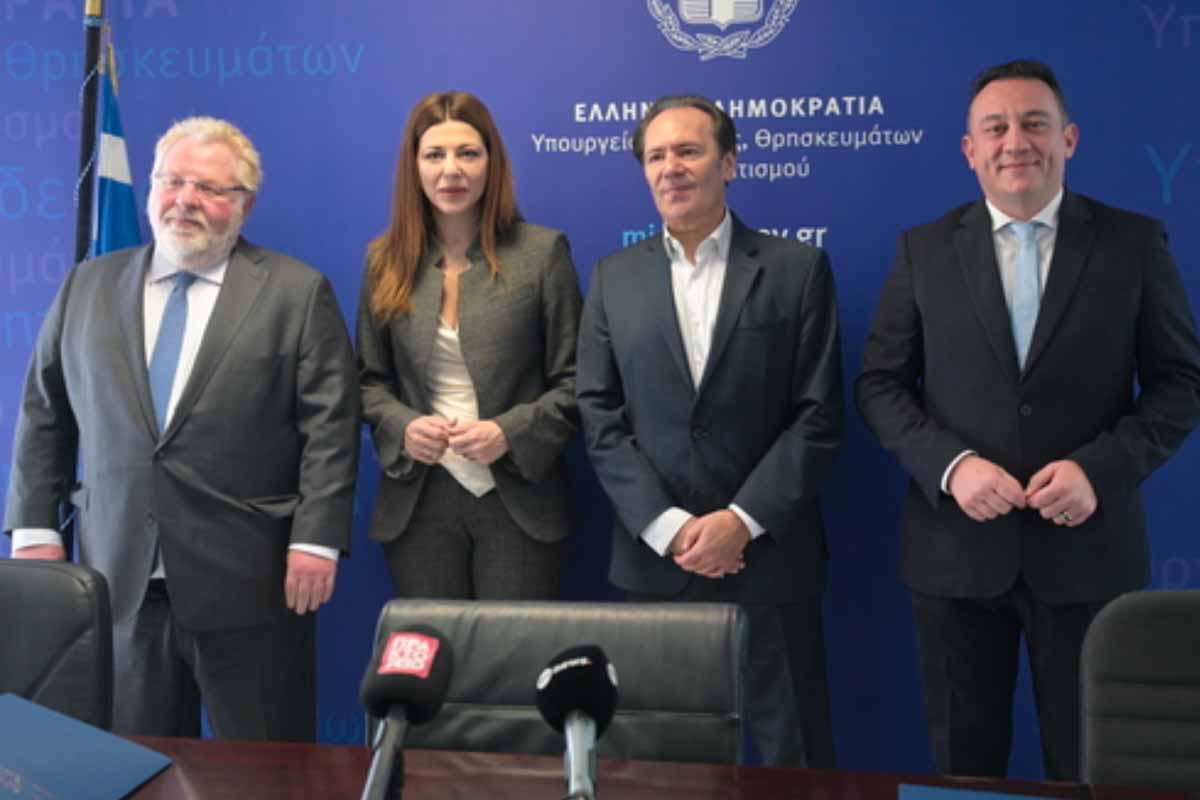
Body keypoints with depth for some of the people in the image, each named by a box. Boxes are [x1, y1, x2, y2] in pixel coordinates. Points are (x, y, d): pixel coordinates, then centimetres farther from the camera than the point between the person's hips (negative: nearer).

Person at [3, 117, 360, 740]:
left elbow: (328, 426, -5)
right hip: (120, 580, 3)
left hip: (250, 583, -3)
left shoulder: (297, 292, 1)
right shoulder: (88, 286, 11)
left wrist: (316, 539, -12)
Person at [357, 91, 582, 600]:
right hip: (418, 502, 2)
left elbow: (573, 379, -2)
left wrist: (510, 433, -17)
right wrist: (401, 427, -9)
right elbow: (370, 378, 11)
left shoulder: (542, 251, -2)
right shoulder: (385, 258, 6)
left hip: (518, 499, -2)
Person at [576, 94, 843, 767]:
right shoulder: (614, 278, 7)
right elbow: (600, 418, 2)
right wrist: (668, 527, -9)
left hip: (769, 557, -2)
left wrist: (742, 521, -13)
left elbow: (819, 416, -5)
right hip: (655, 558, 2)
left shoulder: (797, 269, 0)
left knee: (794, 752, 8)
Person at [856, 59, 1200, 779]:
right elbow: (880, 385, 3)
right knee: (963, 768, 12)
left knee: (1091, 772, 11)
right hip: (957, 551, 1)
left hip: (1086, 552, 0)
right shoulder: (924, 251, 4)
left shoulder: (1135, 243, 2)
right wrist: (949, 464, -13)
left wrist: (1101, 468, -14)